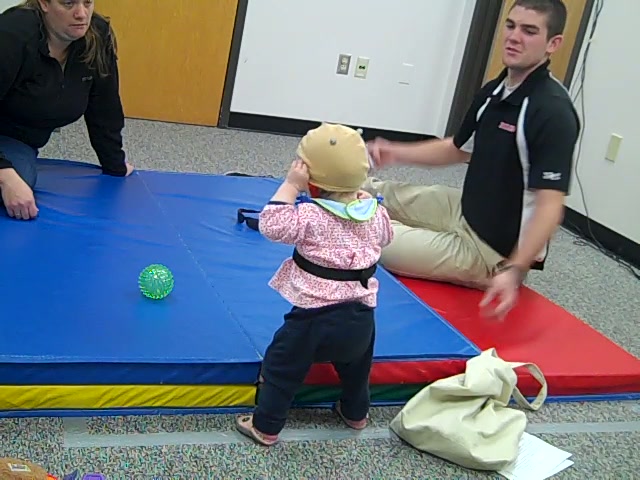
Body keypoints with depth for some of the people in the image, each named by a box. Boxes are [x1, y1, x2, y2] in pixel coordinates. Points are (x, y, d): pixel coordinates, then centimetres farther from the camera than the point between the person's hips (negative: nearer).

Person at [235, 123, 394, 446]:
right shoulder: (375, 213, -1)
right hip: (361, 316, 6)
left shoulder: (311, 216, -19)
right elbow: (385, 237, 19)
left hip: (316, 316, -6)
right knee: (356, 366, 32)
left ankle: (265, 426, 18)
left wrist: (290, 185, -18)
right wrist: (365, 198, 26)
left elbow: (271, 226, -20)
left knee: (281, 366, 11)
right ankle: (355, 413, 51)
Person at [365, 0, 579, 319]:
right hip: (463, 212, 9)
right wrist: (397, 153, 5)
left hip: (493, 252, -9)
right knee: (368, 192, 12)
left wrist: (513, 271, -42)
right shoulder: (493, 91, 2)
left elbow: (550, 205, -30)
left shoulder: (554, 112, -25)